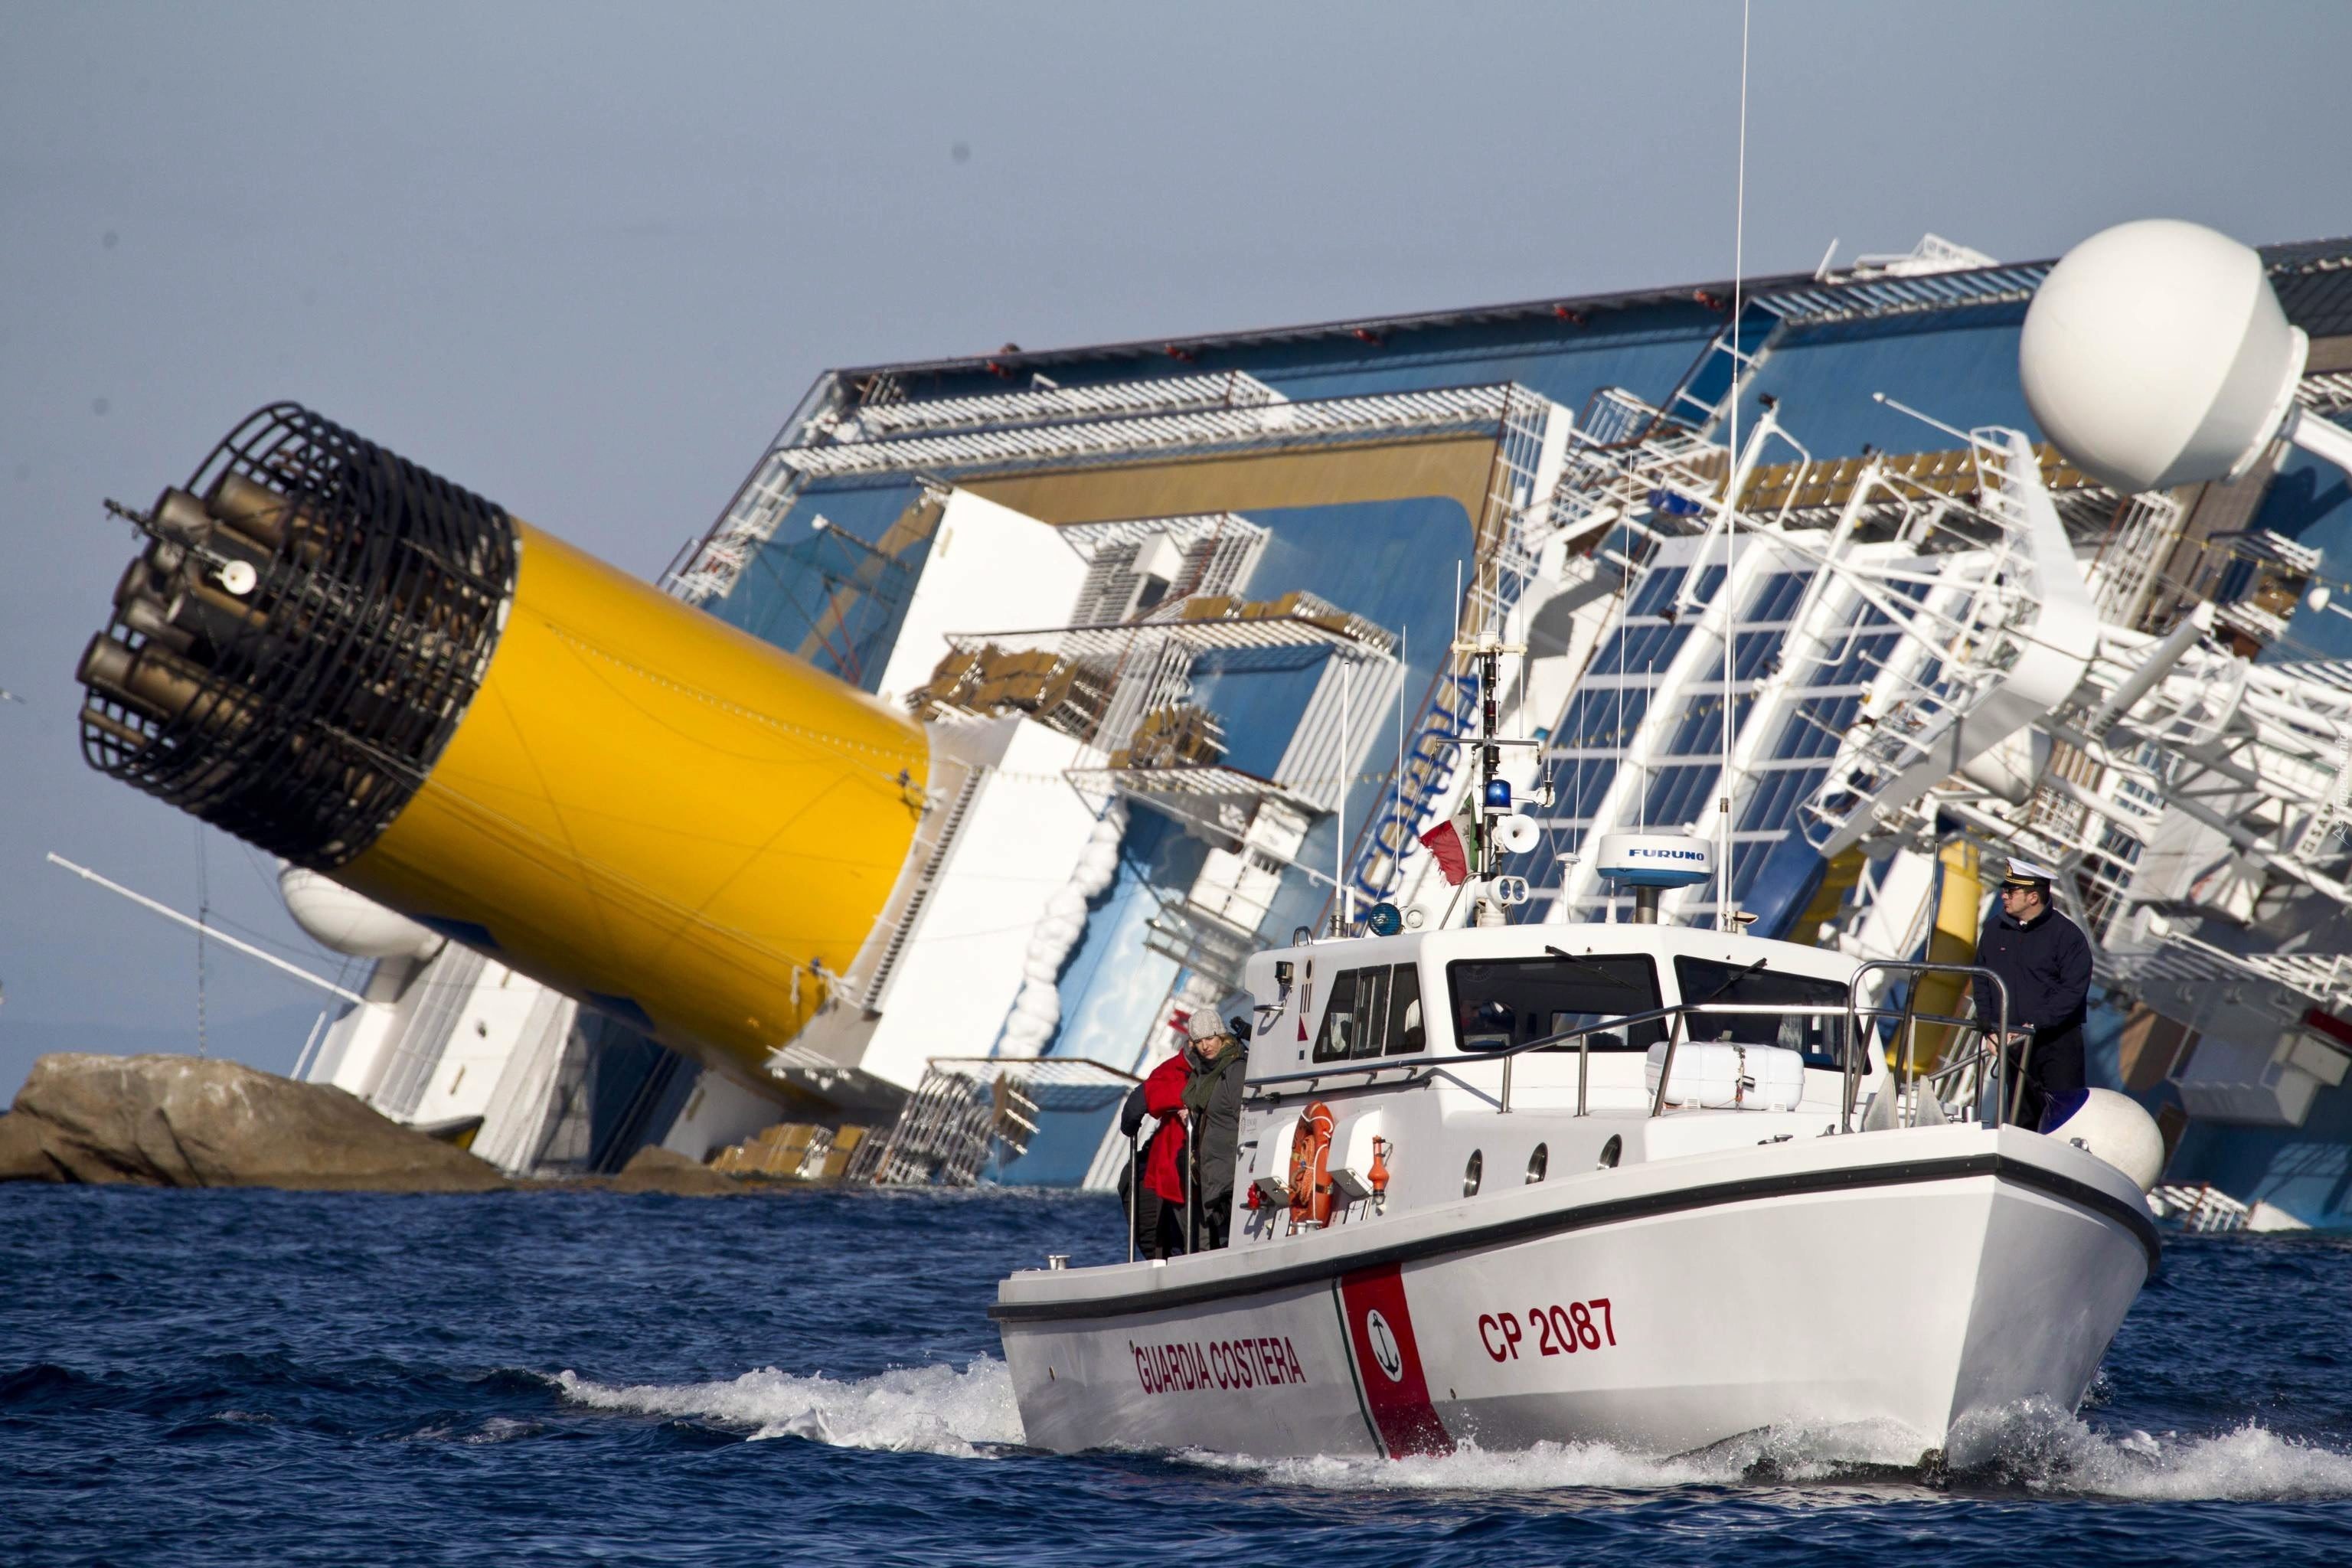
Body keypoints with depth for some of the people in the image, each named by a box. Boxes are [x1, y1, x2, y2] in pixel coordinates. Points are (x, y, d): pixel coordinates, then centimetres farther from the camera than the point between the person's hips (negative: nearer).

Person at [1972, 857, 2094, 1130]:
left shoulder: (2067, 934, -7)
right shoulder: (1994, 930, 8)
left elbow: (2072, 992, -13)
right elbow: (1981, 982, 15)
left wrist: (2033, 1026, -20)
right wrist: (1989, 1028, 3)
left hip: (2059, 1039, -5)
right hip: (2013, 1044, 5)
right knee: (2022, 1120, 7)